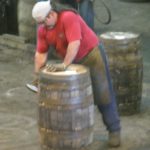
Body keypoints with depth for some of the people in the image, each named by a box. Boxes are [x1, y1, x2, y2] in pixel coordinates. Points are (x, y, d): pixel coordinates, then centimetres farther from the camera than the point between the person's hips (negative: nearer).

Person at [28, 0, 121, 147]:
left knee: (103, 95, -3)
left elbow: (75, 43, -36)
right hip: (72, 61, 7)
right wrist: (37, 74, -14)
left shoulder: (68, 17, -28)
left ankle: (114, 130, 4)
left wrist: (64, 65, -41)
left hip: (91, 54, -7)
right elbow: (41, 53, -6)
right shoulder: (42, 29, -6)